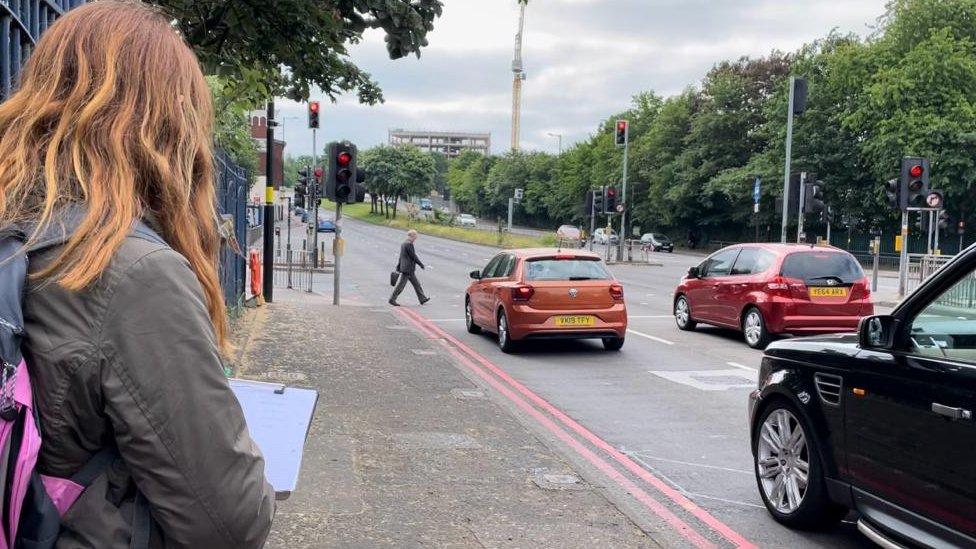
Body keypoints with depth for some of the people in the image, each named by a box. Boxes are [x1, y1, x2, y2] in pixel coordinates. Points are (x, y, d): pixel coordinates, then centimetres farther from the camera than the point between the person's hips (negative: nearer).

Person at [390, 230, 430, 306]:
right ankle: (392, 299, 1)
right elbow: (413, 256, -17)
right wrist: (421, 264, -7)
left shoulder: (403, 244, 13)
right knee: (401, 284, -4)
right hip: (408, 269, -10)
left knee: (416, 284, 13)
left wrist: (398, 268, 20)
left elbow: (401, 257, 17)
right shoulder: (409, 244, -18)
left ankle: (422, 299, 18)